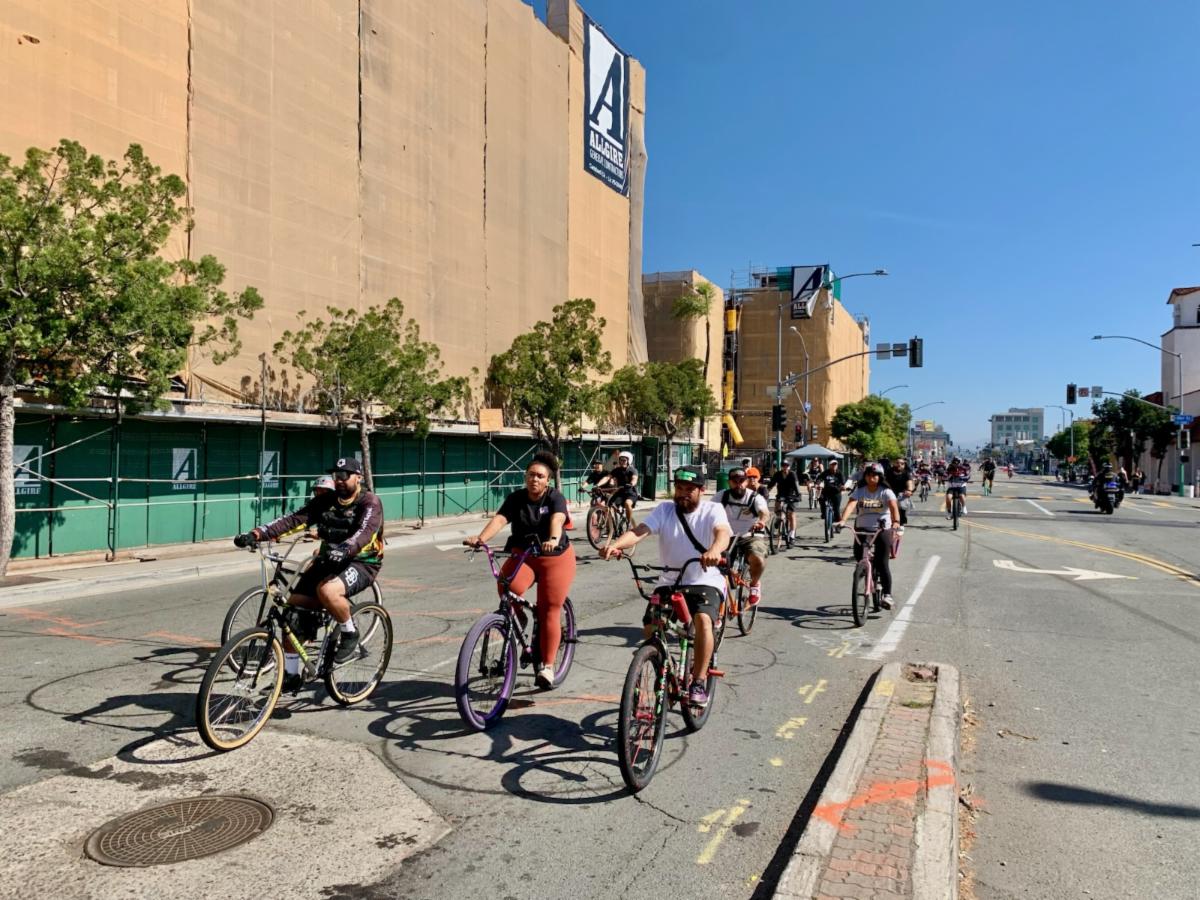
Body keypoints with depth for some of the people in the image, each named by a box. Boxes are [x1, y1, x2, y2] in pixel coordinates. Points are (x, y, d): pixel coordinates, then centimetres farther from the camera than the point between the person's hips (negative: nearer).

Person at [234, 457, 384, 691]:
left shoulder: (370, 503, -10)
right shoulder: (325, 501, 6)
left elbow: (365, 533, -28)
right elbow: (294, 519, -4)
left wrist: (343, 550, -48)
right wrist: (256, 534, -17)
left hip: (361, 563, -6)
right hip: (328, 561, 6)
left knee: (327, 591, -35)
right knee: (293, 606, -6)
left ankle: (350, 634, -7)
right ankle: (291, 675, 7)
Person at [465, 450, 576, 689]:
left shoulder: (555, 498, -10)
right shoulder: (516, 498, -3)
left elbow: (557, 520, -31)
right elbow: (499, 519, -18)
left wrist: (553, 540, -52)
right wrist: (481, 538, -37)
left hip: (555, 558, -2)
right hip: (522, 555, 2)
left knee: (550, 611, -4)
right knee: (508, 587, -28)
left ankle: (547, 666, 8)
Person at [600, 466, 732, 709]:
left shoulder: (713, 510, -2)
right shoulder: (665, 509, 3)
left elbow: (723, 532, -25)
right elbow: (639, 531, -13)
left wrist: (715, 550, -50)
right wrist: (616, 544, -35)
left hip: (706, 582, -3)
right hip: (669, 582, 3)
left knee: (703, 619, -30)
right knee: (650, 627, -15)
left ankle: (699, 682, -14)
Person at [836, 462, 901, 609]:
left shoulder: (885, 491, -8)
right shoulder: (859, 491, -3)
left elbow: (893, 506, -24)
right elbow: (851, 504, -20)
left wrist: (896, 522, -43)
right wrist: (842, 520, -37)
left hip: (882, 529, -2)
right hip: (862, 528, 3)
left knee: (882, 563, -9)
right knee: (859, 557, -7)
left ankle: (887, 595, -1)